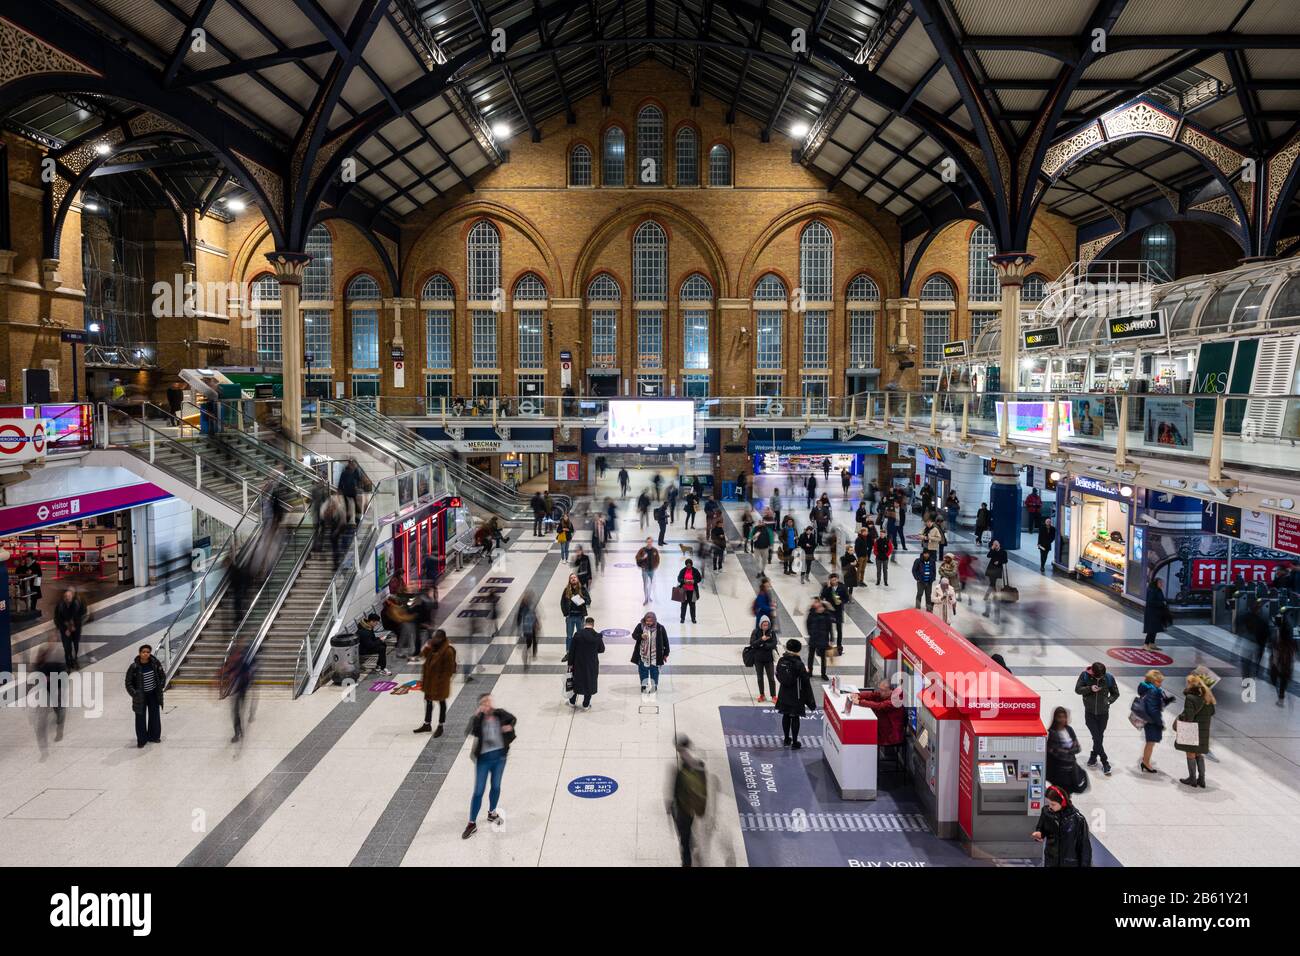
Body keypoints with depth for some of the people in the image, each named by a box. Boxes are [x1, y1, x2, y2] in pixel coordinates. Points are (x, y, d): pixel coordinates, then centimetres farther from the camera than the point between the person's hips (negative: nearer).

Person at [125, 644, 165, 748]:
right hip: (141, 696, -3)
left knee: (155, 715, 12)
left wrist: (160, 686, -1)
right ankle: (141, 740, 12)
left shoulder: (155, 663, -10)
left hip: (153, 694, 3)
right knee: (140, 717, 1)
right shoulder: (134, 667, -17)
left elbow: (162, 675, 5)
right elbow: (128, 683, -8)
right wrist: (135, 694, -14)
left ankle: (154, 736, 27)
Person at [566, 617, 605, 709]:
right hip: (592, 664, 0)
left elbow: (572, 650, -9)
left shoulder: (578, 634, -14)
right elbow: (602, 650, 0)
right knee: (590, 683, 14)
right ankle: (586, 705, 21)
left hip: (579, 663, 0)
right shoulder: (598, 636, -13)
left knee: (576, 680, 19)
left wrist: (570, 663, 1)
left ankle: (572, 702, 32)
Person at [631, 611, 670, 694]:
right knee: (643, 670, 10)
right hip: (643, 654, 1)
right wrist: (641, 636, -26)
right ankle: (644, 685, 26)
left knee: (654, 671, 10)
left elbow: (665, 641, -2)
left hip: (655, 655, -1)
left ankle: (654, 685, 26)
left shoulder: (660, 628, -10)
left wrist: (665, 654, 2)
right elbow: (634, 635, -4)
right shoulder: (640, 626, -9)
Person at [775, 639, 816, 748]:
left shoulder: (781, 661, -6)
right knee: (795, 718, 6)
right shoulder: (799, 664, -22)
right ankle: (794, 743, 13)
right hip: (796, 695, -5)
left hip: (784, 694, 5)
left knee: (786, 716, 18)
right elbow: (805, 681, -18)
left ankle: (786, 739, 30)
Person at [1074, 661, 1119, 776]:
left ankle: (1093, 756, 32)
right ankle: (1105, 763, 6)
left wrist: (1108, 701, -15)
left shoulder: (1109, 678, -11)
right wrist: (1090, 689, -24)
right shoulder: (1085, 675, -14)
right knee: (1096, 737, -5)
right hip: (1090, 713, -1)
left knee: (1100, 737, 10)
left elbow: (1115, 693, 2)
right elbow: (1077, 689, -8)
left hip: (1103, 713, 1)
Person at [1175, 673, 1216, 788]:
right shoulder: (1207, 697, 5)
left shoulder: (1190, 697, -19)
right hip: (1204, 731, 7)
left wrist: (1178, 720, -4)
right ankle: (1201, 779, 19)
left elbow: (1187, 716, -20)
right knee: (1199, 754, 18)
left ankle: (1192, 779, 11)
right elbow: (1212, 712, 15)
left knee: (1190, 754, 5)